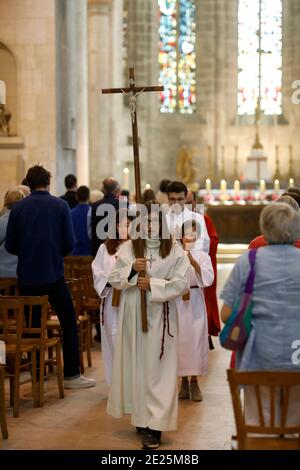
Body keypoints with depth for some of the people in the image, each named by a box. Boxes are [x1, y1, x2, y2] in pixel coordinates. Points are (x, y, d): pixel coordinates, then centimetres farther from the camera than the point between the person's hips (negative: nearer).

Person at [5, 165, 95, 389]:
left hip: (27, 276, 3)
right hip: (53, 274, -2)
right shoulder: (60, 206, -4)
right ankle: (72, 375, 6)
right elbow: (70, 243, -7)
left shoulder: (18, 208, 0)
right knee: (69, 322, 7)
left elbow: (10, 246, 2)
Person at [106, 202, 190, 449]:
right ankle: (141, 416, 23)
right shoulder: (127, 248, 4)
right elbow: (114, 279, 2)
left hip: (160, 316, -3)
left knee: (157, 368, -4)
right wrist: (132, 269, -15)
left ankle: (155, 425, -3)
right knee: (135, 364, 8)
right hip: (133, 314, 3)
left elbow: (182, 283, -9)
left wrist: (153, 285, -18)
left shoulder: (175, 250, -3)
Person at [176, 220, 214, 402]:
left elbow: (208, 279, -10)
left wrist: (194, 263, -21)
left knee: (196, 339, -1)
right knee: (179, 340, 3)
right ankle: (184, 381, 17)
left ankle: (194, 382, 10)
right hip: (177, 301, 0)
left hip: (195, 301, 0)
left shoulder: (202, 256, 3)